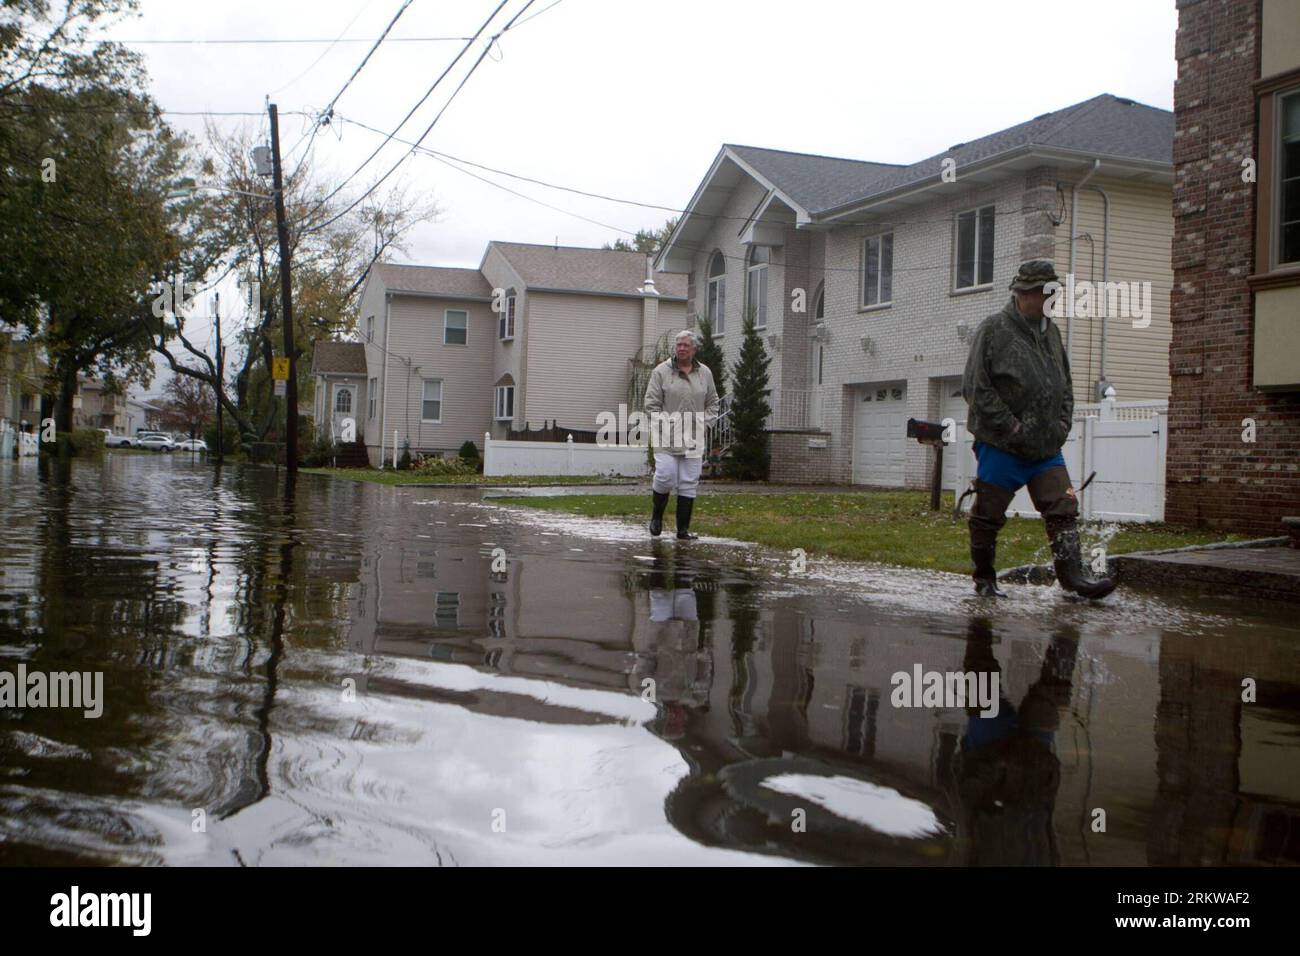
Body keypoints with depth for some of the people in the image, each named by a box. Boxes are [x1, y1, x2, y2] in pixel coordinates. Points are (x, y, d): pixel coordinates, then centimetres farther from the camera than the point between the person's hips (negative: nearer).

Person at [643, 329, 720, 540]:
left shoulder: (705, 373, 10)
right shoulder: (661, 371, 0)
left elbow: (713, 403, 18)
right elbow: (651, 403, 0)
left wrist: (704, 422, 3)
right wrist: (664, 424, -10)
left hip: (694, 438, 3)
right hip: (667, 437, -3)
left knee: (689, 483, 1)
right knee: (665, 476, -11)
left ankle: (683, 529, 7)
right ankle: (656, 516, 15)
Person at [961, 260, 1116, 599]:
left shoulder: (1051, 331, 14)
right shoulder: (994, 329, -7)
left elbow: (1065, 385, 24)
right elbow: (975, 387, -12)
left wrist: (1063, 422, 8)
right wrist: (1011, 426, -15)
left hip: (1046, 446, 6)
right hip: (1000, 445, -6)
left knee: (1063, 509, -4)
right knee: (988, 515, 4)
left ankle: (1073, 573, -3)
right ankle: (984, 579, 16)